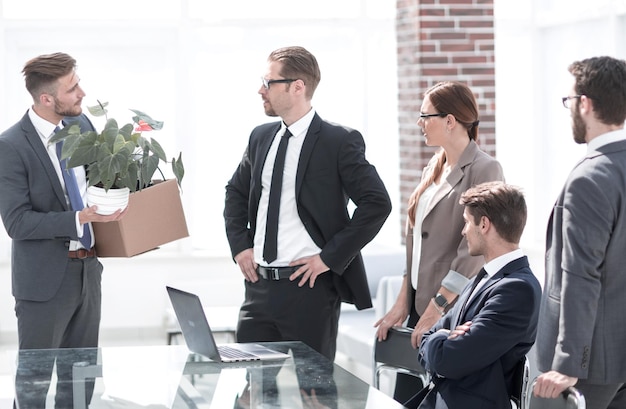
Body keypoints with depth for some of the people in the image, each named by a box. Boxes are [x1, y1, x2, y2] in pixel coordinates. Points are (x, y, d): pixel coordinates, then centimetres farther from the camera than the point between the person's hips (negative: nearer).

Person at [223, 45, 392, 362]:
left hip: (309, 288, -6)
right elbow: (236, 191, 26)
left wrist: (329, 257, -14)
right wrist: (239, 245, 11)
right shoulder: (261, 137, 11)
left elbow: (377, 203, -14)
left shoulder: (339, 142, -9)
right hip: (259, 285, 6)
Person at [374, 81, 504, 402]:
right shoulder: (433, 169, 13)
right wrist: (403, 302, 9)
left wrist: (437, 309, -17)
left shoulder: (484, 170, -12)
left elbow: (474, 250, -17)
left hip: (454, 311, -8)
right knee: (404, 398, 6)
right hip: (420, 306, 8)